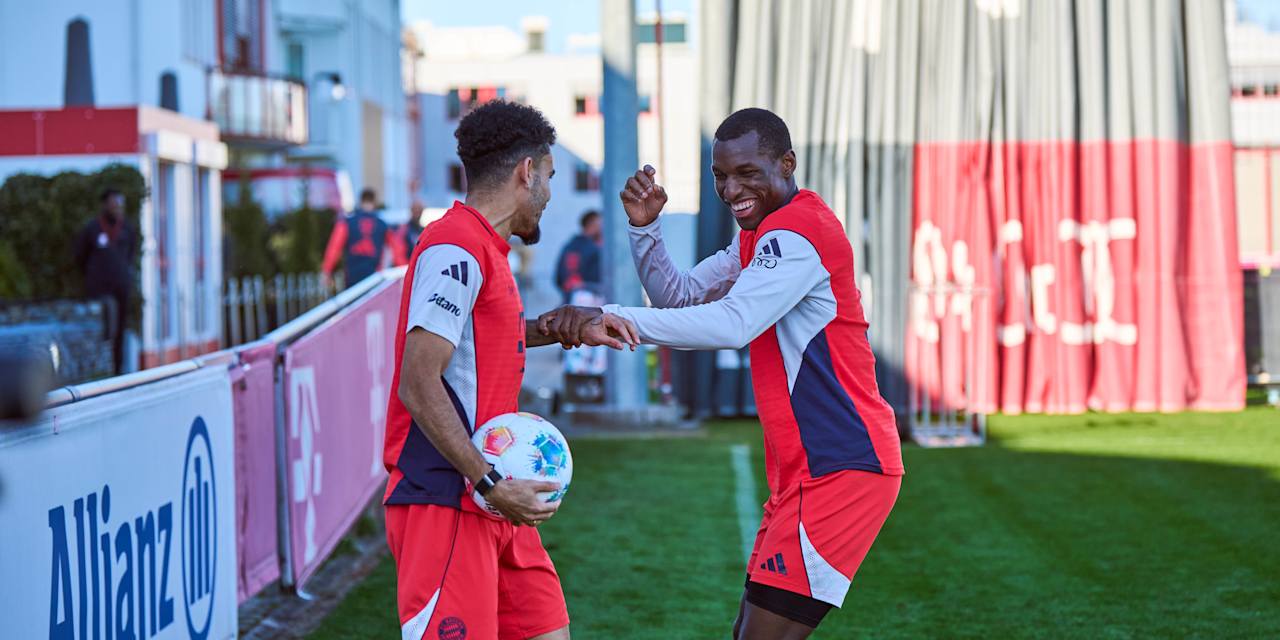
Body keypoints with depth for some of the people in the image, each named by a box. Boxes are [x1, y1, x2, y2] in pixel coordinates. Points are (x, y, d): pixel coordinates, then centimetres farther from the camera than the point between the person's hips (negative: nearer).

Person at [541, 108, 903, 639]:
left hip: (840, 470, -11)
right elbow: (680, 297, 19)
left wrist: (609, 317, -32)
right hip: (806, 470, 11)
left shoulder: (796, 232, -16)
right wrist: (645, 228, 2)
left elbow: (733, 323, -29)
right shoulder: (760, 233, 17)